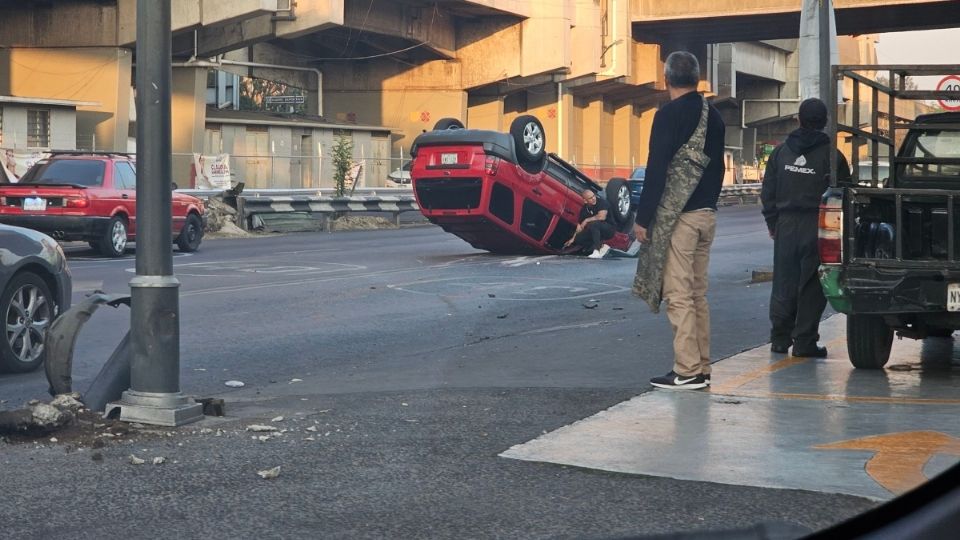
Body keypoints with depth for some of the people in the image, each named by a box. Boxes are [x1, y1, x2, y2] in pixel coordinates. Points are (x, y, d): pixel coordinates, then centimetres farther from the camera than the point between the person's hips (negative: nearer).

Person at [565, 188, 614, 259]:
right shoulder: (584, 209, 2)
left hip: (608, 229, -7)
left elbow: (602, 217, -30)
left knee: (593, 224, -36)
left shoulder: (602, 202, -16)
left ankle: (597, 251, -40)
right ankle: (602, 246, -11)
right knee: (578, 239, -11)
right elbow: (580, 225, 8)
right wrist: (573, 238, -2)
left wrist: (586, 220, -19)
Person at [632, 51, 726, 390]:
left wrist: (643, 218, -12)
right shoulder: (713, 117, 13)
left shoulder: (669, 115, -11)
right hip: (706, 215, 8)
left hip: (675, 217, -8)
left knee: (678, 294, -7)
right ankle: (701, 369, 14)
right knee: (697, 293, 12)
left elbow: (656, 170, -15)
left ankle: (687, 371, -9)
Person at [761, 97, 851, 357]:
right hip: (817, 226, -3)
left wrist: (772, 222, 16)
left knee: (783, 284, 12)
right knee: (811, 287, 2)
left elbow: (768, 192, 9)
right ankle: (805, 341, 2)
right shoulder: (831, 155, -6)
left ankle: (780, 338, 15)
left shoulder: (780, 152, 6)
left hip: (786, 226, 3)